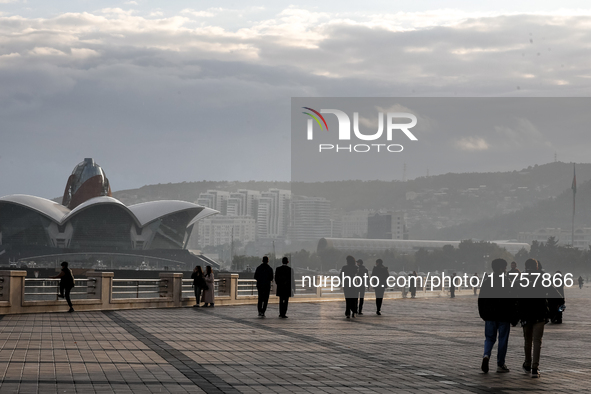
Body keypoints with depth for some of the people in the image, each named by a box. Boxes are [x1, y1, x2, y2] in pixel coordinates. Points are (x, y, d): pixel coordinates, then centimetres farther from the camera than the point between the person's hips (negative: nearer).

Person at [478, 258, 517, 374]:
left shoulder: (487, 281, 2)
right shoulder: (507, 281, -10)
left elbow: (481, 299, 7)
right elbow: (511, 300, -11)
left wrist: (482, 314, 17)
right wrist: (514, 317, -5)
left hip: (490, 316, 3)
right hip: (503, 315, -3)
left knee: (489, 338, 13)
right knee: (503, 339, 6)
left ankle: (486, 355, -14)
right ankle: (500, 365, 9)